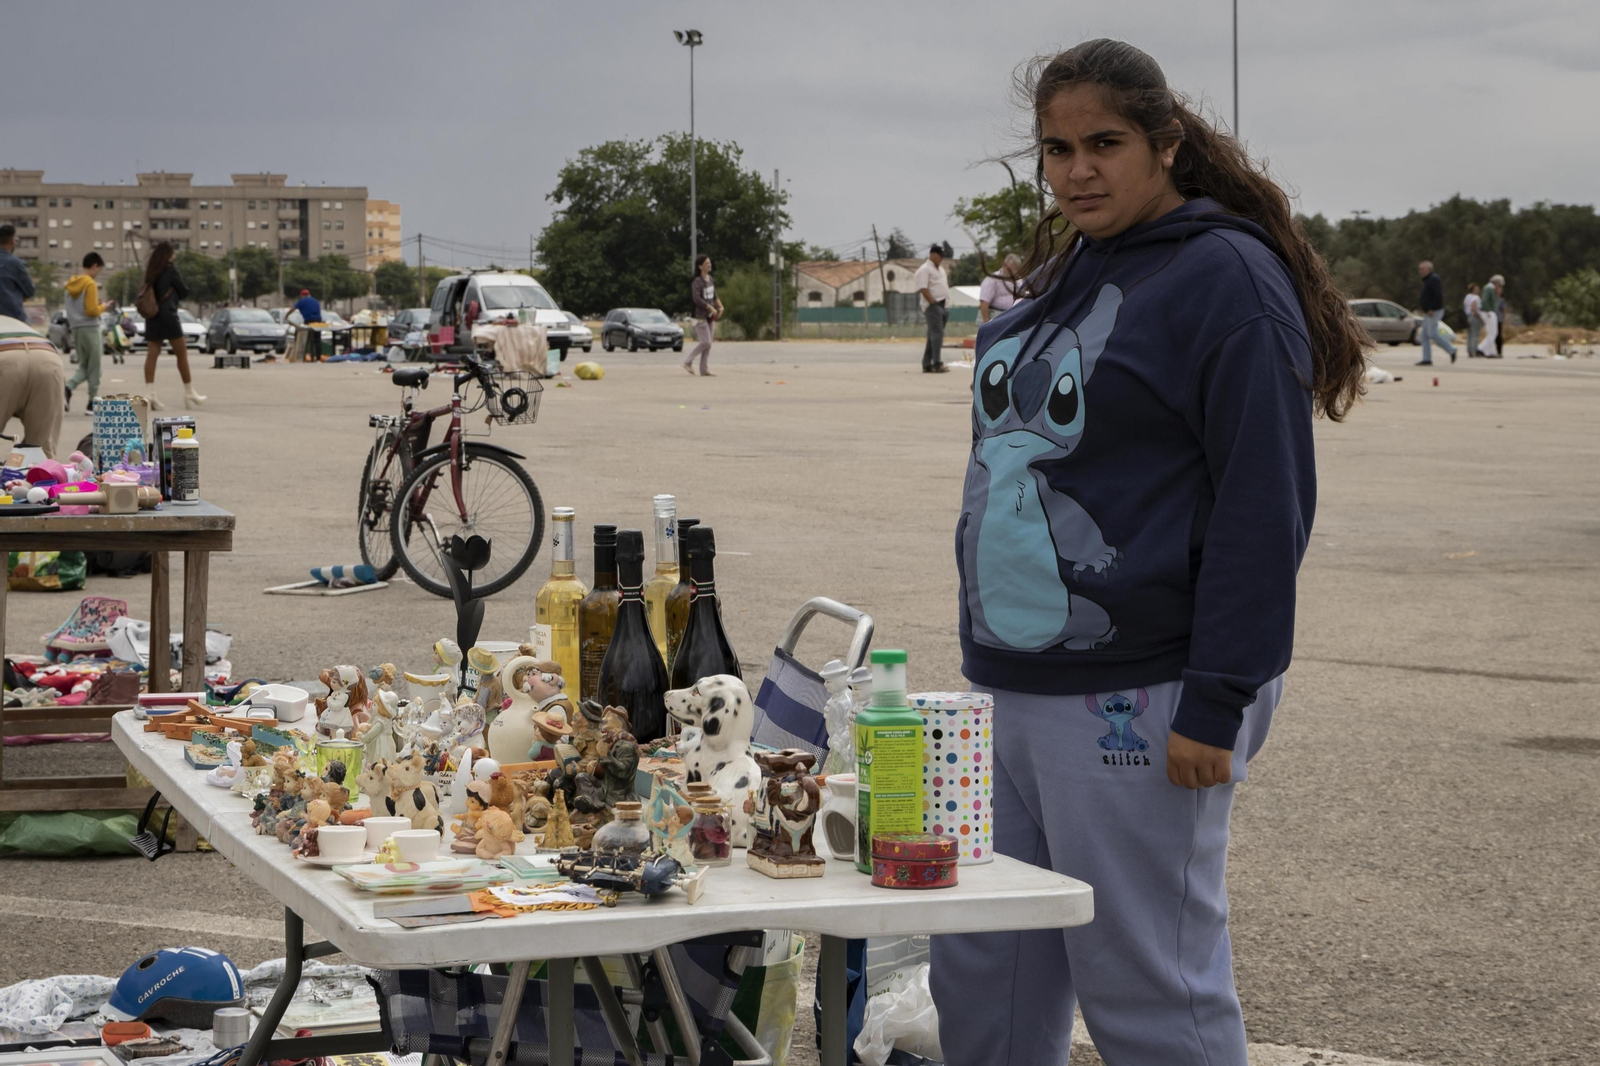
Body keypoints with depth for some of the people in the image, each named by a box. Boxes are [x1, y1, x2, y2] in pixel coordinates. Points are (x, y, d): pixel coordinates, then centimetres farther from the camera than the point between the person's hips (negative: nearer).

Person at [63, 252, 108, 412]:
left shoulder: (71, 284, 11)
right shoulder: (90, 284, -13)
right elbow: (92, 311, -18)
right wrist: (103, 307, 0)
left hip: (76, 328, 7)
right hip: (90, 328, -7)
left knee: (83, 366, 14)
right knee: (94, 367, 3)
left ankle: (68, 387, -12)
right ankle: (93, 402, 5)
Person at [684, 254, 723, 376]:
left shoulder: (710, 279, 11)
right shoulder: (697, 282, -14)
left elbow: (714, 295, 20)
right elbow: (696, 298, -23)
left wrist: (720, 306, 4)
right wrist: (710, 308, -22)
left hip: (710, 316, 8)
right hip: (701, 315, -8)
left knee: (708, 344, 6)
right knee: (705, 342, -11)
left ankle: (703, 370, 9)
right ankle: (688, 362, 2)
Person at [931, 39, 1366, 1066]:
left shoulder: (1225, 277, -10)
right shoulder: (1063, 272, 16)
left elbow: (1266, 505, -15)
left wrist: (1217, 702, -19)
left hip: (1135, 700, -8)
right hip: (1012, 690, 9)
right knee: (984, 979, 12)